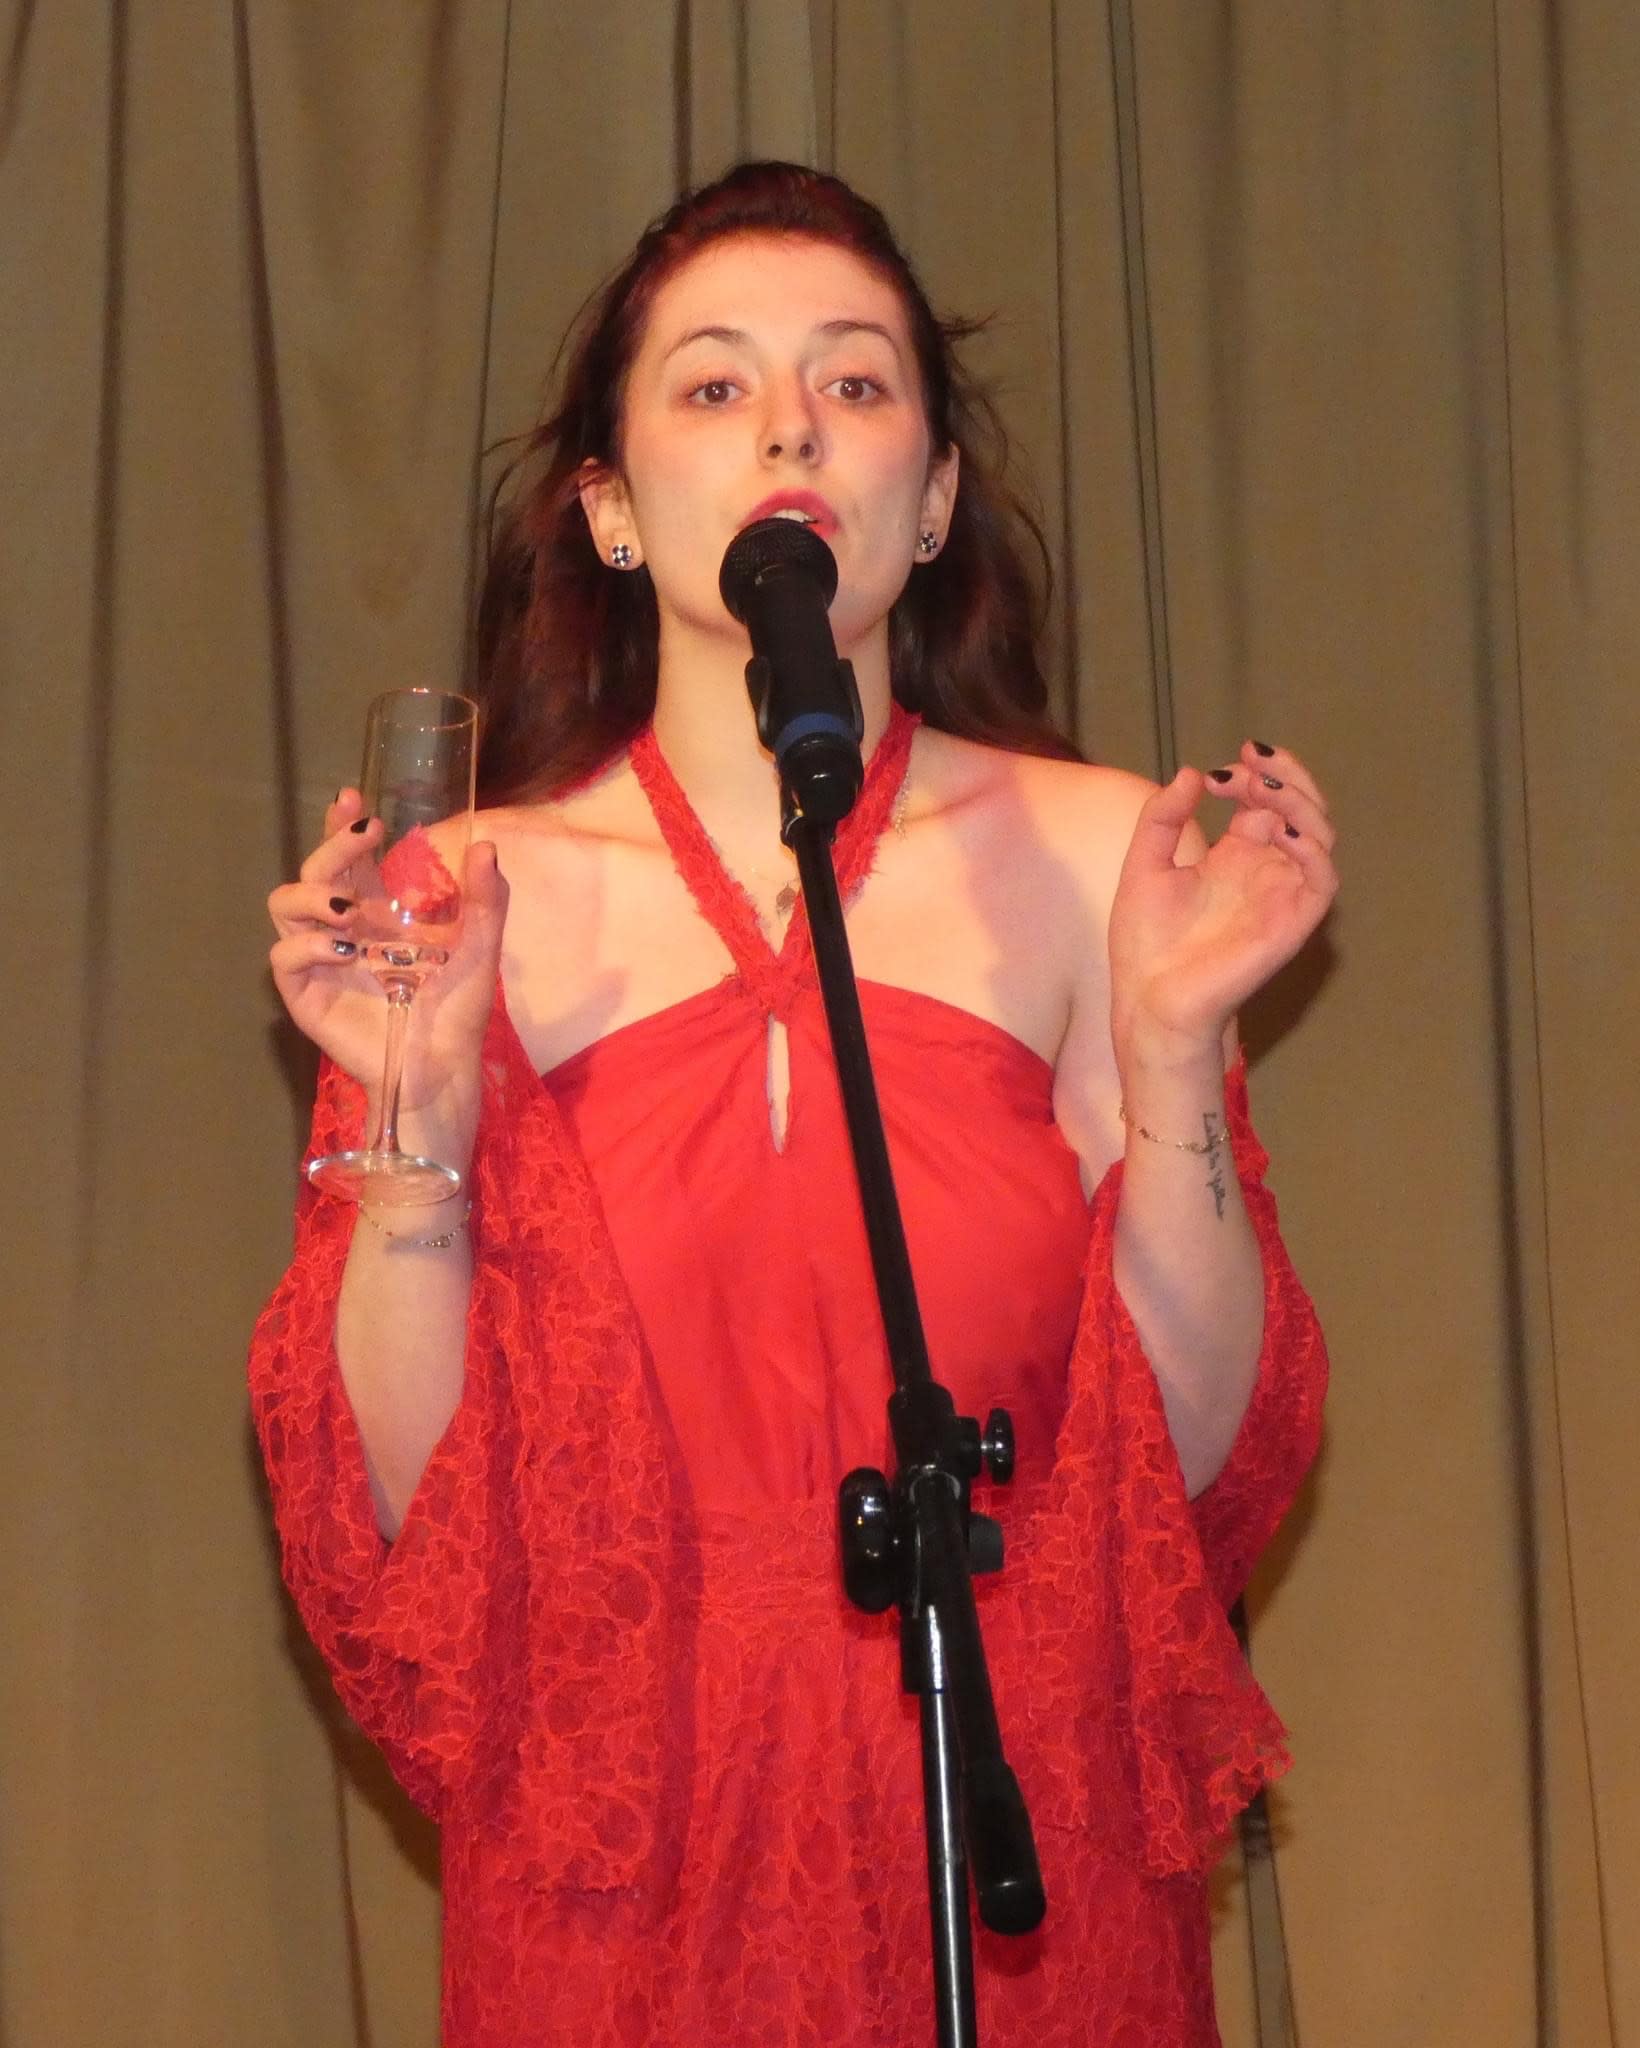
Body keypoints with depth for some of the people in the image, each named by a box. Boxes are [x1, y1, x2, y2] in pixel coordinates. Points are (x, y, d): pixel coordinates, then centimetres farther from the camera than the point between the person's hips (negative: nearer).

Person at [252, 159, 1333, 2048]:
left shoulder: (1095, 861, -4)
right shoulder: (472, 894, -4)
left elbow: (1195, 1457, -5)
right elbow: (403, 1515, -5)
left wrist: (1173, 1058, -15)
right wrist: (417, 1121, -16)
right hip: (622, 1877, 0)